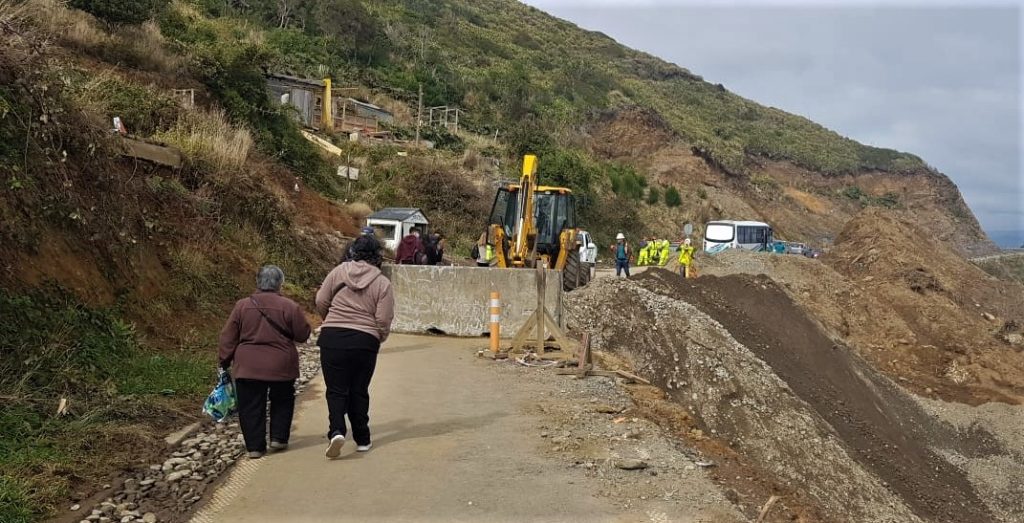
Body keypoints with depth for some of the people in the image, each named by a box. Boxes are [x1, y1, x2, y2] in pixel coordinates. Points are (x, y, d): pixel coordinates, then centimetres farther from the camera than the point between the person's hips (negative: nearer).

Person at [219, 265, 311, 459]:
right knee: (282, 402, 20)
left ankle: (254, 446, 11)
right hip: (281, 368, -1)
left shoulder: (242, 305, -1)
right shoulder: (290, 306, -8)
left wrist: (225, 361, 12)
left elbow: (228, 337, 3)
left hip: (248, 368, 1)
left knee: (251, 407, 9)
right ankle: (278, 438, 19)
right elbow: (303, 334, -1)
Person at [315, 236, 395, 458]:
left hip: (332, 338, 0)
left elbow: (320, 302, 3)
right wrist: (379, 339, 15)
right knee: (359, 391, 14)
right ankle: (362, 440, 21)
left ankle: (337, 430, -15)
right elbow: (384, 320, -6)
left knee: (336, 390, 6)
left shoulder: (339, 271, 1)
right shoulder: (383, 283, -2)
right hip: (365, 341, 0)